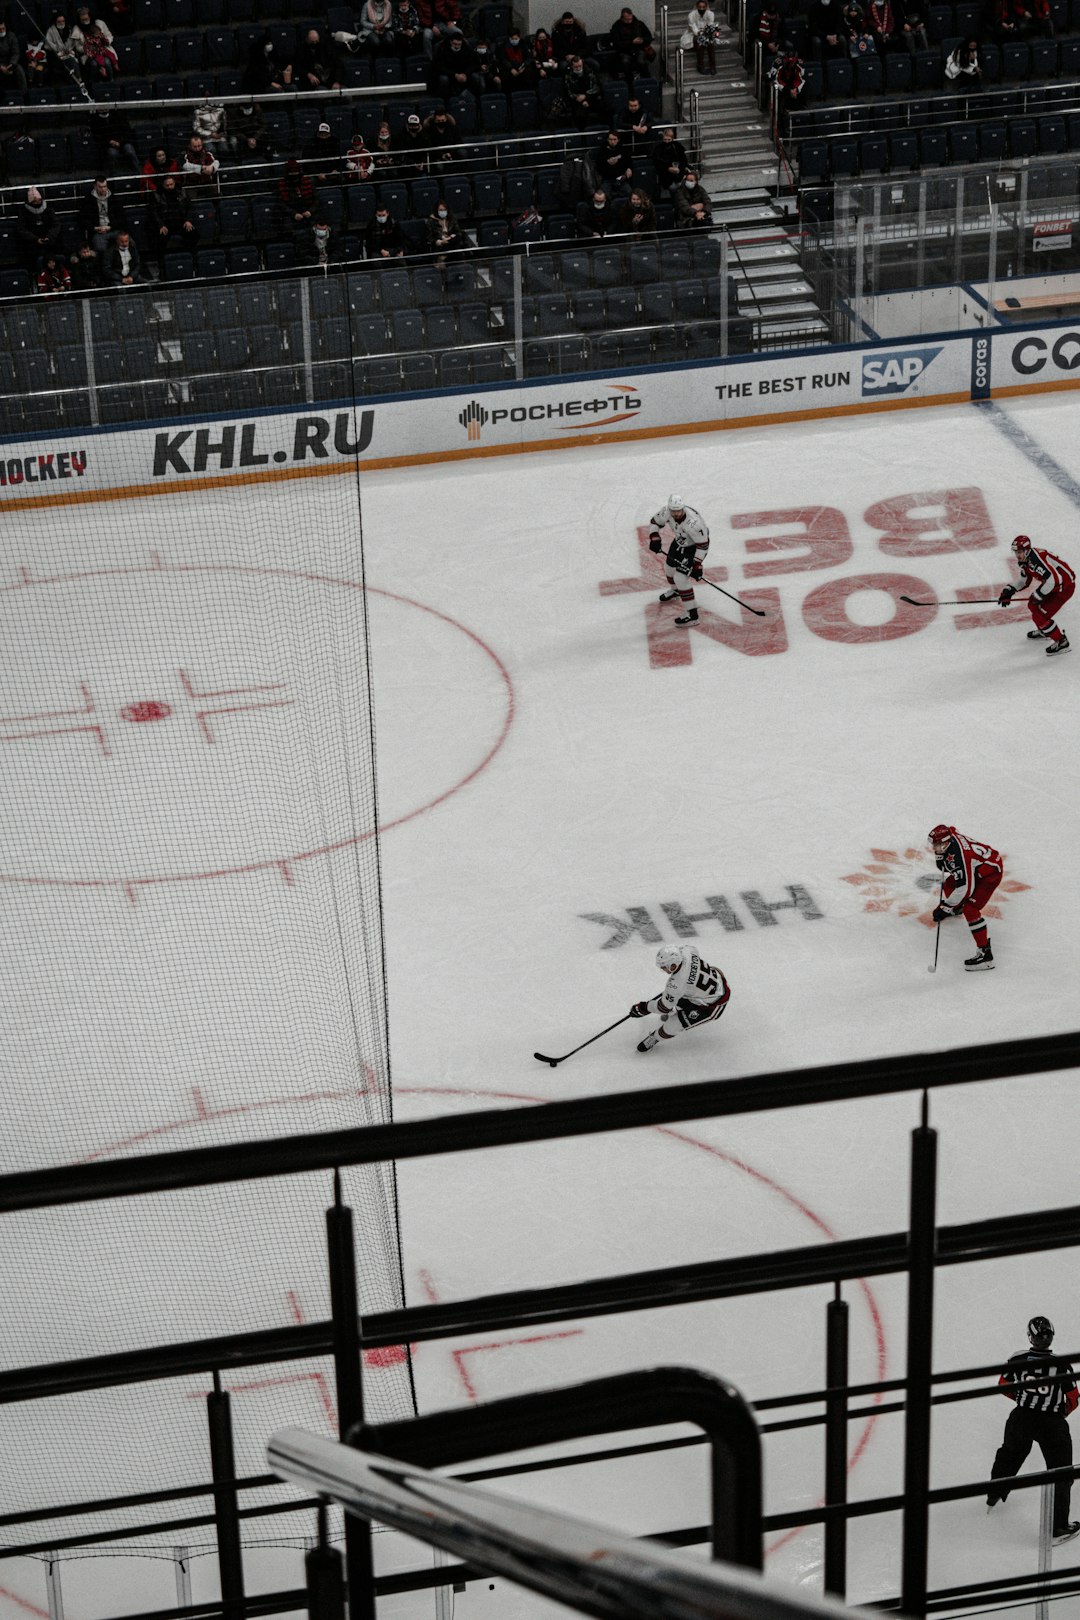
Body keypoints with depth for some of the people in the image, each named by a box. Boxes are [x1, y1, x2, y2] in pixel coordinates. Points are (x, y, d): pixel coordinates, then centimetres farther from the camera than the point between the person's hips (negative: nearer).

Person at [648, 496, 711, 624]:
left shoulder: (693, 522, -41)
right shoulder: (666, 512, -23)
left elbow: (702, 545, -30)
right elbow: (654, 522, -1)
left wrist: (697, 565, -28)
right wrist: (654, 538, -16)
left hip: (694, 546, -7)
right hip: (680, 541, 8)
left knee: (680, 577, -14)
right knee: (669, 566, 25)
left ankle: (691, 614, -9)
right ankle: (674, 590, 59)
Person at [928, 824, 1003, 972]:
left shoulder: (958, 855, -36)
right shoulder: (949, 838, -9)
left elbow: (965, 887, -34)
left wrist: (944, 908, -29)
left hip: (990, 873, -10)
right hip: (974, 869, 10)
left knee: (970, 909, -20)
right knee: (950, 883, 24)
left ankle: (985, 954, -23)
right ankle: (955, 908, 59)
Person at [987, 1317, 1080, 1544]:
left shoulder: (1018, 1360, -11)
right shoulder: (1061, 1366, -18)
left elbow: (1003, 1387, 4)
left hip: (1021, 1419, 3)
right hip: (1052, 1423, -3)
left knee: (1009, 1455, 30)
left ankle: (994, 1497, 47)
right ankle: (1058, 1527, 5)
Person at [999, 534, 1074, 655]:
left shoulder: (1036, 558, -30)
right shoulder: (1025, 559, 2)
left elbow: (1052, 579, -36)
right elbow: (1025, 580, 17)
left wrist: (1038, 595, -26)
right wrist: (1009, 591, 5)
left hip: (1065, 585, -10)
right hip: (1052, 584, 10)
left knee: (1040, 615, -12)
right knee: (1033, 605, 21)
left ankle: (1061, 642, -1)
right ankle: (1044, 631, 43)